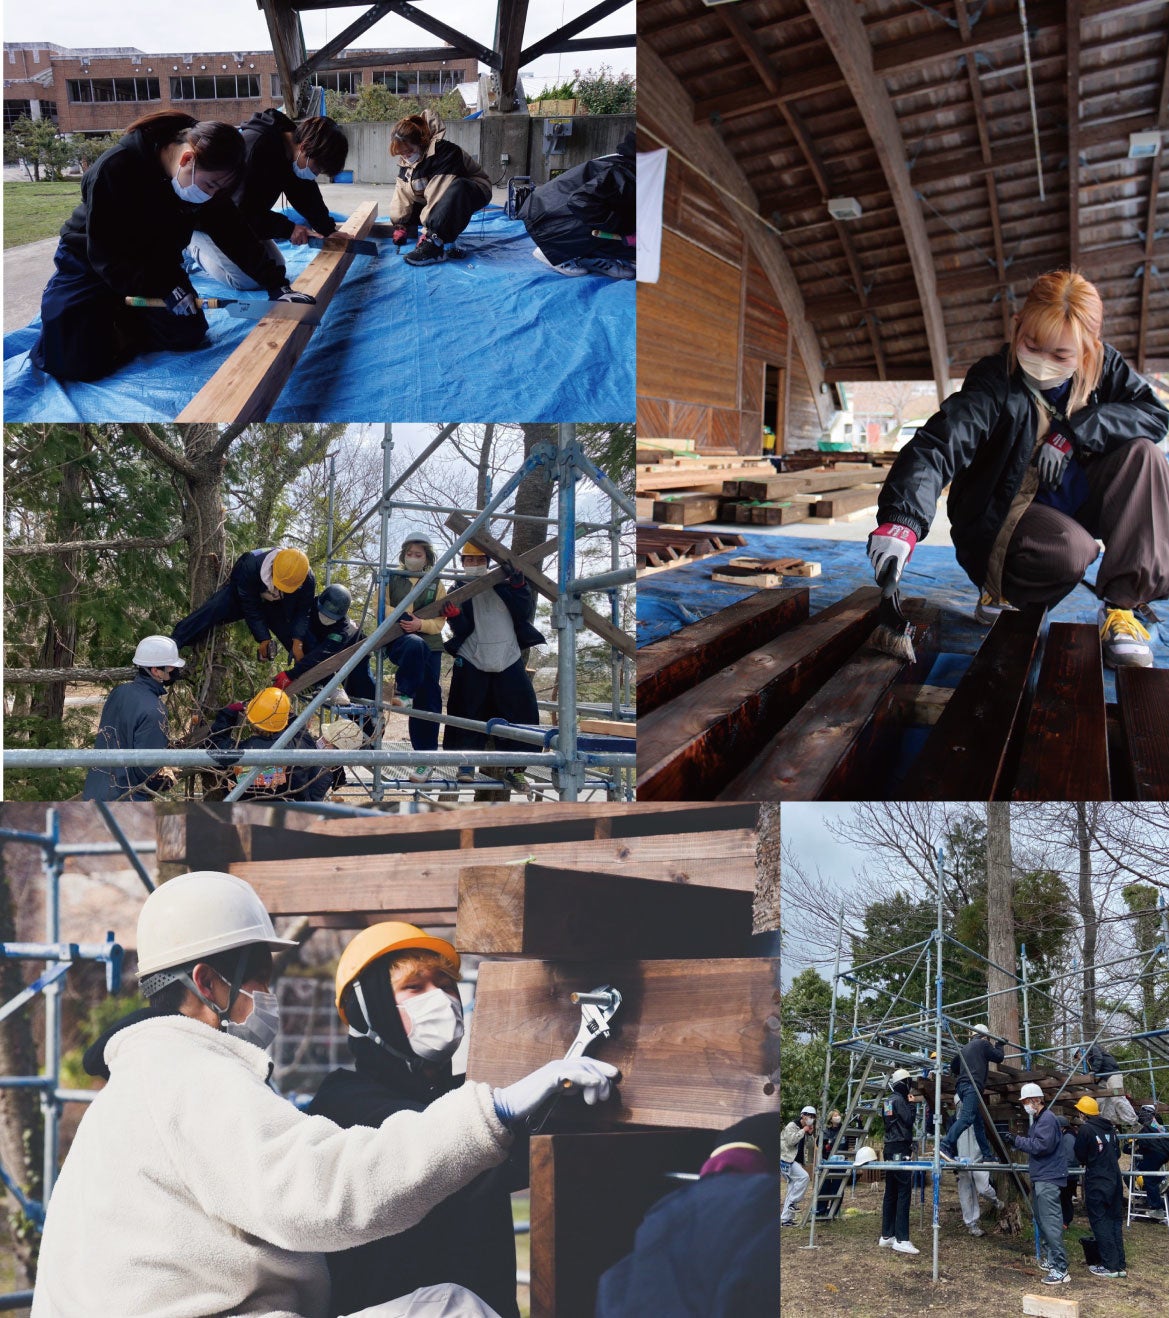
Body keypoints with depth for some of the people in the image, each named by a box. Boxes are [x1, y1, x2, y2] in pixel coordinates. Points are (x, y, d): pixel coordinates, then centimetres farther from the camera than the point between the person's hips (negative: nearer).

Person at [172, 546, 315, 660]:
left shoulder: (308, 581, -33)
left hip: (277, 607, 3)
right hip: (241, 596, -3)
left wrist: (297, 642, -29)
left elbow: (302, 613, -17)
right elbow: (251, 608, -30)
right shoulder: (250, 566, -40)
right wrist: (264, 639, -32)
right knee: (211, 611, -29)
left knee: (305, 637, -6)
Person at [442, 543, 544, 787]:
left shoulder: (504, 585, 11)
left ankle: (514, 767, 6)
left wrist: (518, 588, -12)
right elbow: (462, 629, -4)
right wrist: (454, 615, -25)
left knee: (520, 711, -2)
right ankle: (466, 764, 12)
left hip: (508, 660, 1)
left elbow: (525, 613, 1)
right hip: (472, 662, -1)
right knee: (469, 714, 0)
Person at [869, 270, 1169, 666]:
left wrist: (1073, 433, -27)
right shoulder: (995, 383, -23)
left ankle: (1121, 604, -19)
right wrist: (900, 519, -55)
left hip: (1070, 501, 5)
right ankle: (999, 586, 1)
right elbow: (938, 445, -37)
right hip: (1005, 513, -5)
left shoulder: (1104, 366, -6)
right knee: (1072, 549, -35)